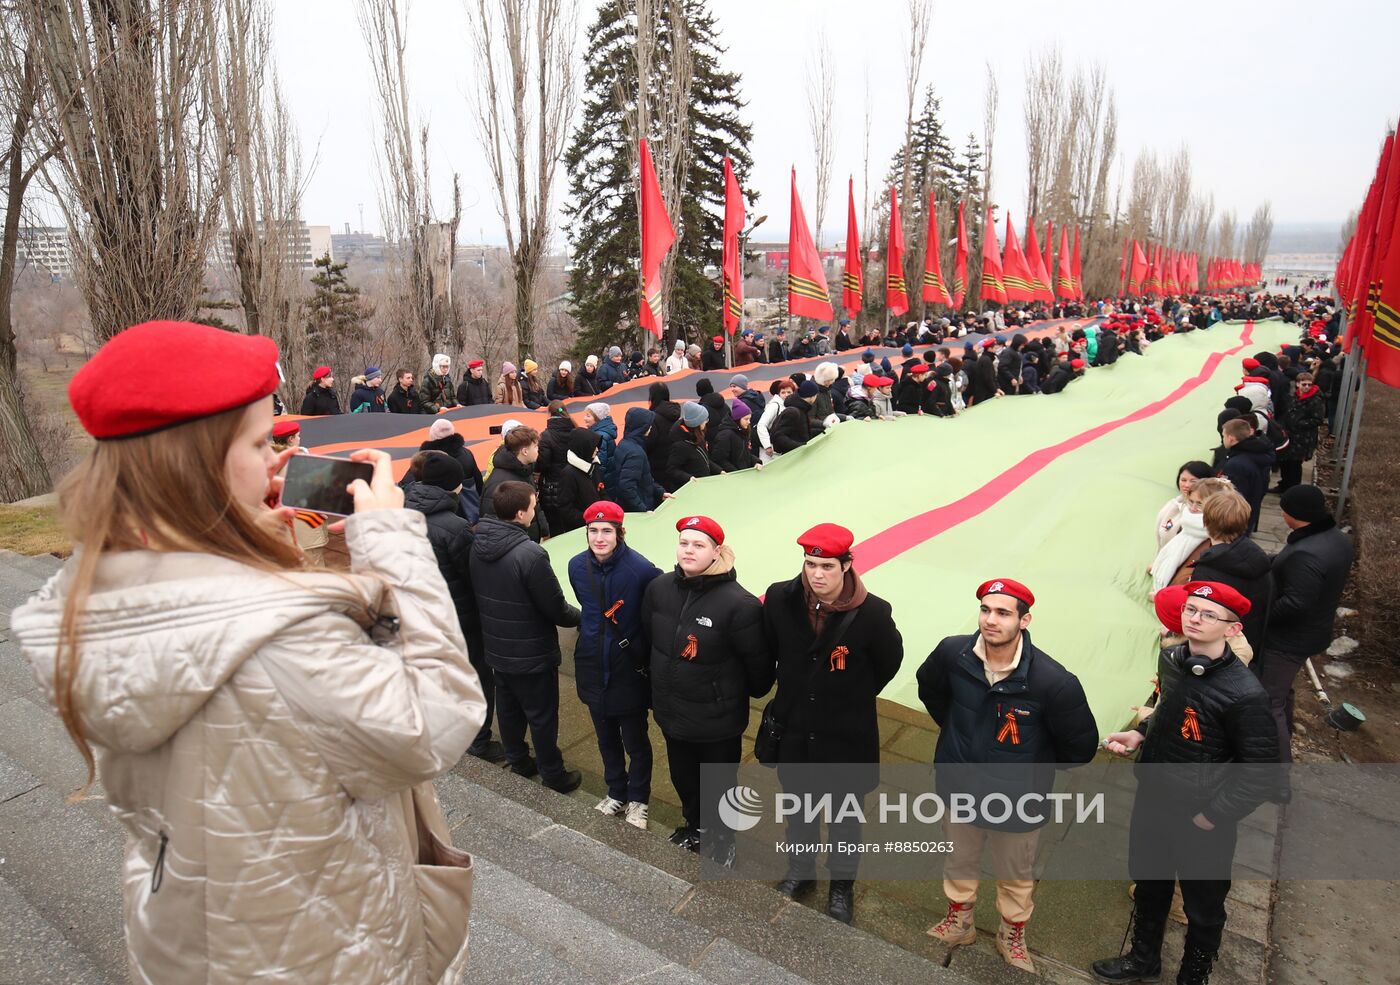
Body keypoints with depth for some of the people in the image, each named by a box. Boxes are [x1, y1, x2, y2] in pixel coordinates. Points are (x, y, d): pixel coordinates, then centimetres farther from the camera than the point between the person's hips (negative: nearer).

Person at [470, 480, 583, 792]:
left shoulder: (478, 544, -7)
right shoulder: (530, 554, -30)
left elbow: (480, 595, 6)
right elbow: (555, 608, -22)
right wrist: (580, 616, -2)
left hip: (496, 647, 7)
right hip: (532, 652, -7)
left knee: (508, 706, 23)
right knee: (542, 715, 11)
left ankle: (518, 760, 42)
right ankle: (553, 775, 27)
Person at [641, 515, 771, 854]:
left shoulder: (739, 604, -28)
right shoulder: (659, 588, -10)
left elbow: (759, 664, -17)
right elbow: (649, 639, 7)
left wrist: (748, 695, -1)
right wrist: (657, 683, 16)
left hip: (718, 718, -5)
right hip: (671, 711, 5)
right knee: (682, 777, 26)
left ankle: (722, 834, 48)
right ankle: (694, 824, 56)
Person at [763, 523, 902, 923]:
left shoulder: (872, 613, -24)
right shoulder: (780, 598, -17)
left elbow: (889, 662, -4)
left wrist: (854, 698, 5)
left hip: (846, 735, -2)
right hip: (793, 728, 3)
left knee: (844, 811, 19)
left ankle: (842, 883, 44)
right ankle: (800, 869, 50)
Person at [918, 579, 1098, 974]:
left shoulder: (1053, 682, -31)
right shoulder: (953, 653, -22)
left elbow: (1081, 746, -14)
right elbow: (929, 688, 4)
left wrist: (1036, 770, -2)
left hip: (1017, 802, -2)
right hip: (959, 789, 3)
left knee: (1015, 877, 24)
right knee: (959, 863, 28)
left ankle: (1012, 935, 53)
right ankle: (958, 922, 55)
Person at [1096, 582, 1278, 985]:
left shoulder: (1244, 694, -27)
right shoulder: (1170, 659, -7)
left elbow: (1259, 775, -20)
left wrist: (1210, 818, -17)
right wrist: (1139, 734, -2)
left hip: (1201, 822, -6)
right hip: (1151, 801, 6)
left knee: (1202, 907, 18)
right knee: (1148, 885, 26)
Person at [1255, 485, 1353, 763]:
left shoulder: (1305, 554, -32)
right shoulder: (1338, 539, 1)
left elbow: (1293, 605, -31)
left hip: (1287, 640, -10)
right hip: (1312, 632, 10)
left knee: (1268, 702, -1)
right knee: (1282, 689, 28)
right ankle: (1282, 743, 47)